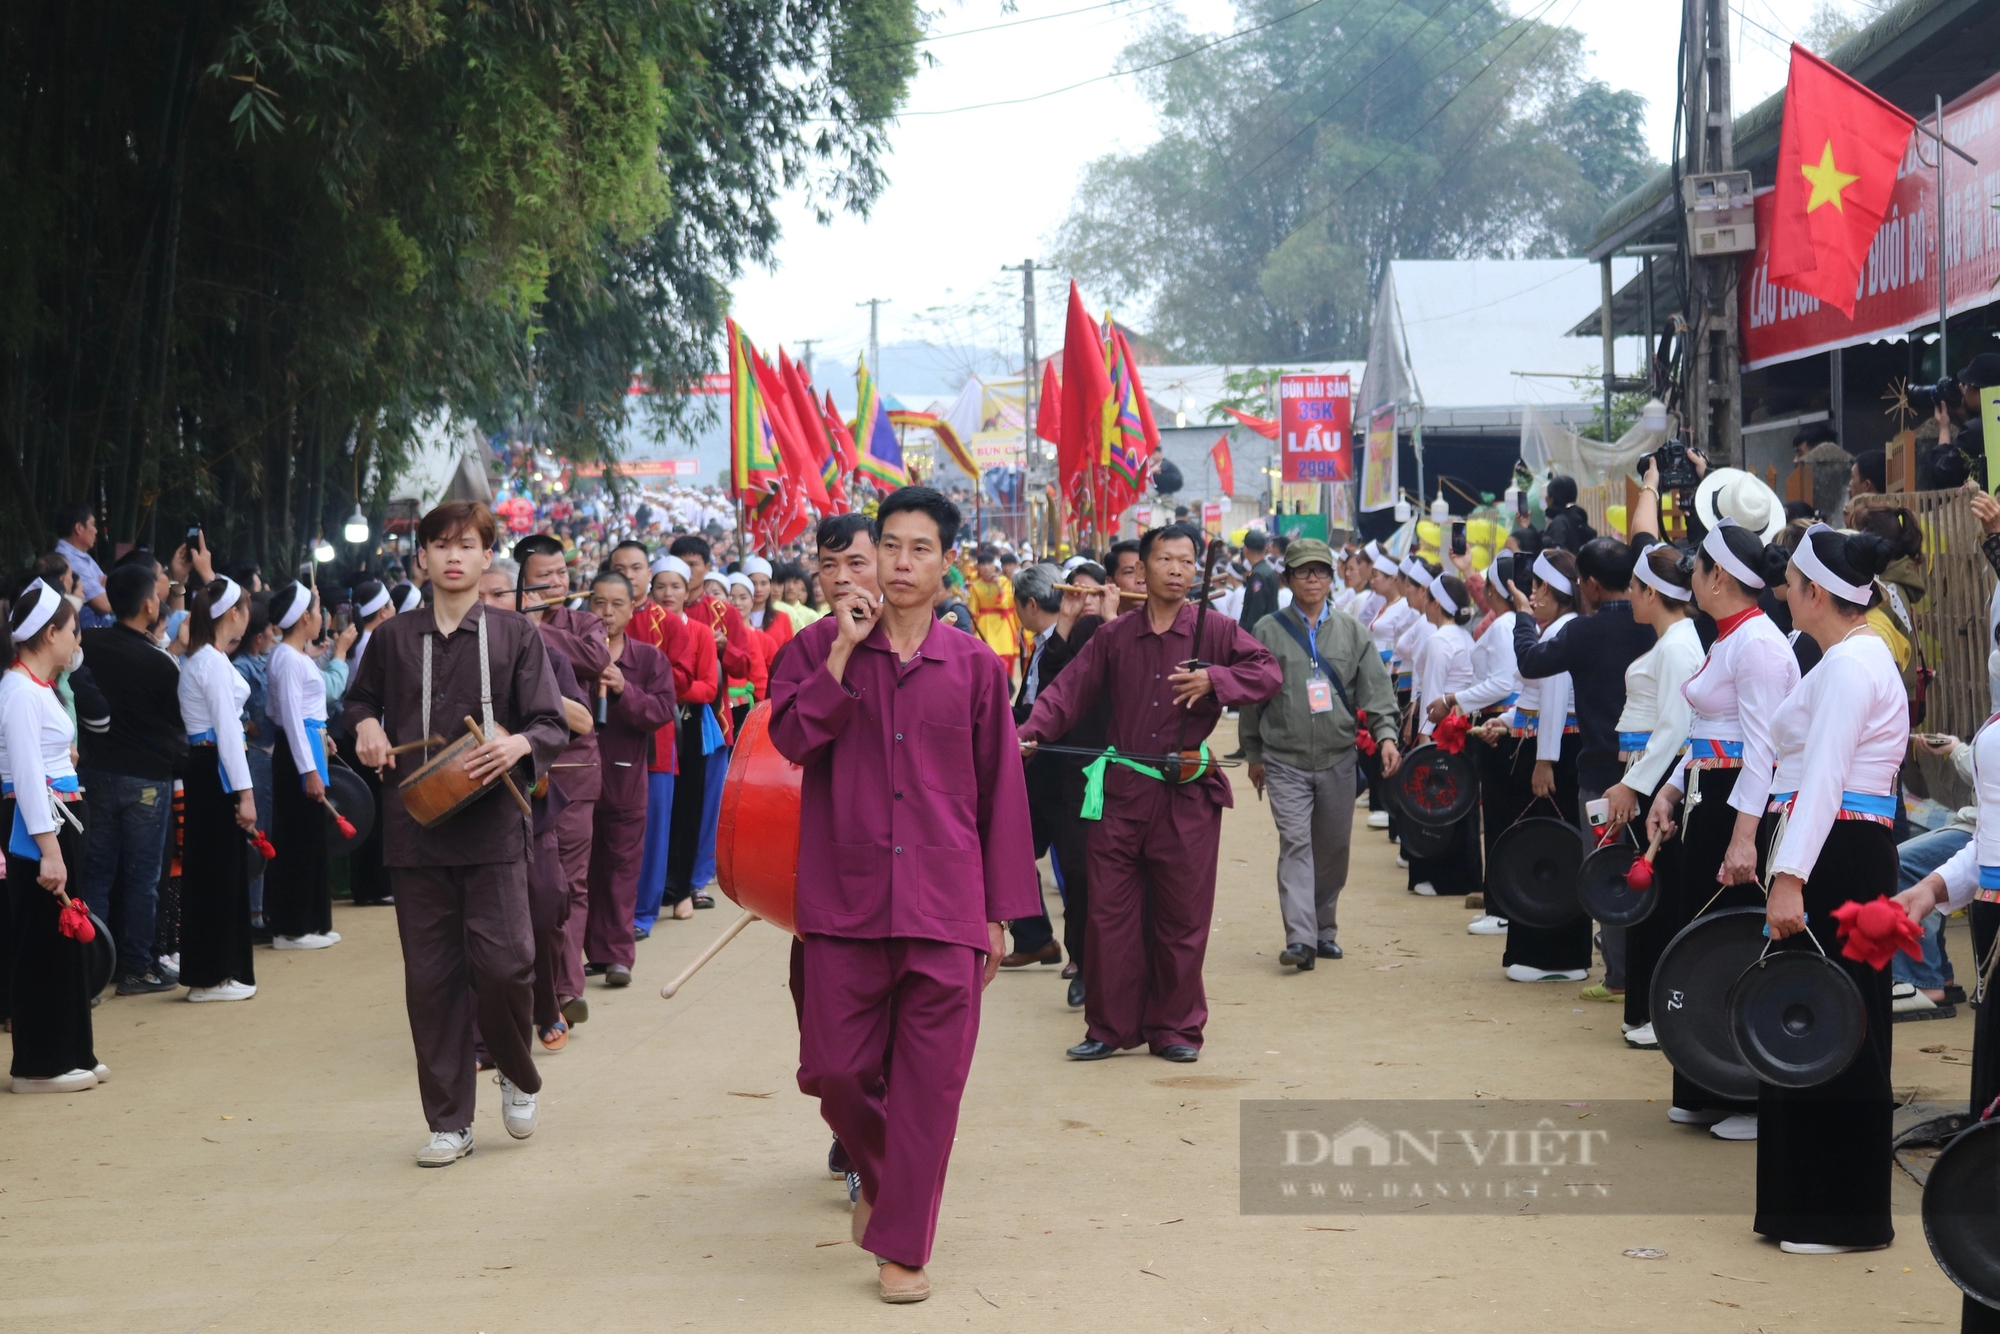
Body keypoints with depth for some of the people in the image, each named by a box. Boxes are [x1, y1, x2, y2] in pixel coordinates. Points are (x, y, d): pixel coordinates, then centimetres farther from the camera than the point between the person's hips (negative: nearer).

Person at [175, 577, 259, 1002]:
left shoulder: (200, 659, 15)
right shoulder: (214, 662, -15)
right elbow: (227, 731, -18)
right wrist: (245, 792, -18)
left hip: (205, 768, 10)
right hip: (218, 771, -10)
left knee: (214, 870, 13)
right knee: (220, 871, -5)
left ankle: (223, 967, 19)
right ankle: (212, 976, 0)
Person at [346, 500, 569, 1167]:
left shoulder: (514, 634, 2)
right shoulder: (394, 638, 9)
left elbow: (553, 725, 0)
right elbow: (361, 697, 28)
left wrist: (518, 744, -20)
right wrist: (366, 725, 6)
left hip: (492, 825, -2)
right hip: (416, 829, 2)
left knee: (503, 963, -10)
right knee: (430, 978, 4)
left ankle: (518, 1075, 21)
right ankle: (449, 1122, 14)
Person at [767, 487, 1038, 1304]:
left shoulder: (975, 667, 5)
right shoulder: (821, 646, 5)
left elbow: (1001, 792, 7)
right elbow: (791, 739, -10)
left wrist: (998, 913, 6)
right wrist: (843, 651, -13)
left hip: (944, 902, 0)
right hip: (844, 895, 0)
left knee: (930, 1079, 0)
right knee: (834, 1068, 3)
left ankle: (903, 1243, 13)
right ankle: (875, 1174, 34)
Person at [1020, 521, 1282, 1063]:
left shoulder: (1214, 632, 3)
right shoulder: (1113, 637, 7)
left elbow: (1269, 673, -1)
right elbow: (1068, 692, 3)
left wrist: (1214, 681, -16)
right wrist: (1027, 733, -12)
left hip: (1188, 794, -1)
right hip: (1122, 793, 1)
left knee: (1182, 917, 4)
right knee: (1109, 912, 3)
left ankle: (1174, 1028, 16)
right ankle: (1110, 1027, 13)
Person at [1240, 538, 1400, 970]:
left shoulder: (1352, 631, 8)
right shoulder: (1268, 631, 3)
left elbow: (1375, 689, 5)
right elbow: (1250, 695, 8)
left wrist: (1385, 735, -11)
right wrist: (1254, 755, 10)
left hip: (1339, 759, 2)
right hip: (1285, 760, -2)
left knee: (1334, 847, 9)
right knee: (1295, 845, -12)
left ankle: (1324, 928, 24)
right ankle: (1300, 939, -18)